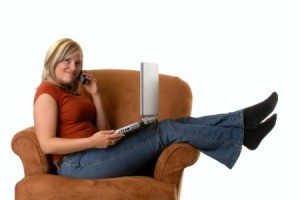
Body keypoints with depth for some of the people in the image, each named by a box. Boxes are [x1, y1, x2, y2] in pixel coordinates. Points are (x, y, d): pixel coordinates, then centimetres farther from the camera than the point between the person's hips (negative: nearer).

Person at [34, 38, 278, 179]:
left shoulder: (77, 91, 21)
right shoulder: (47, 91, -4)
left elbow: (103, 131, 13)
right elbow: (47, 144, -16)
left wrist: (95, 95, 5)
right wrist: (93, 141, -24)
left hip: (94, 154, 8)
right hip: (77, 163, -8)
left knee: (177, 124, -5)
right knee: (166, 131, -14)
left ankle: (243, 120, -7)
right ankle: (241, 134, -7)